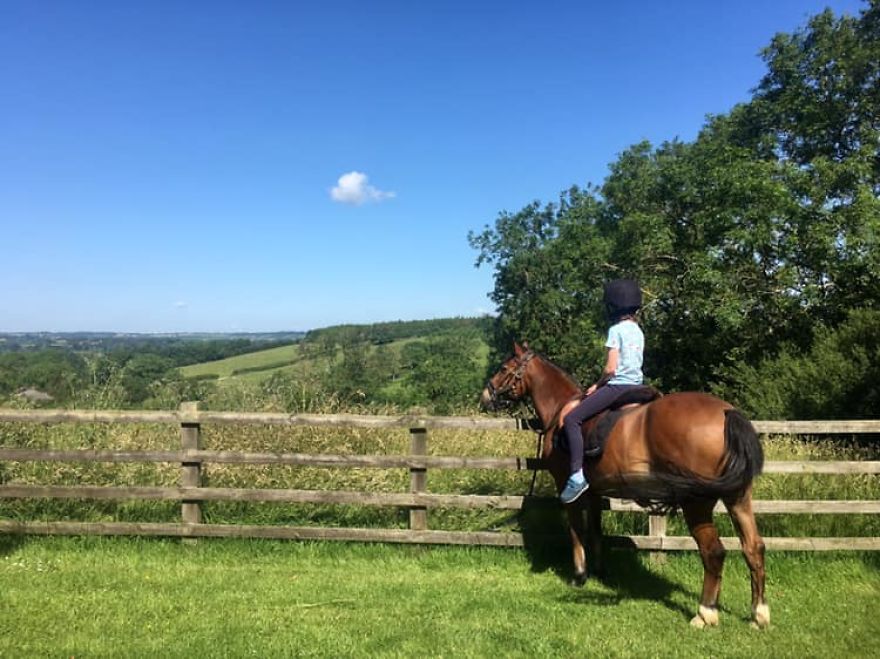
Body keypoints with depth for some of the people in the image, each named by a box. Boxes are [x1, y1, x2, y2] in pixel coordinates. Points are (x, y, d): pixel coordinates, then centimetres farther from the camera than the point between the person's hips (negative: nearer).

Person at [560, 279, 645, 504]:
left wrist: (597, 385, 1)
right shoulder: (638, 330, 14)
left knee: (571, 419, -12)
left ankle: (577, 475, -20)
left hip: (618, 385, -9)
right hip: (636, 386, 9)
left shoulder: (616, 329, -11)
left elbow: (611, 368, -16)